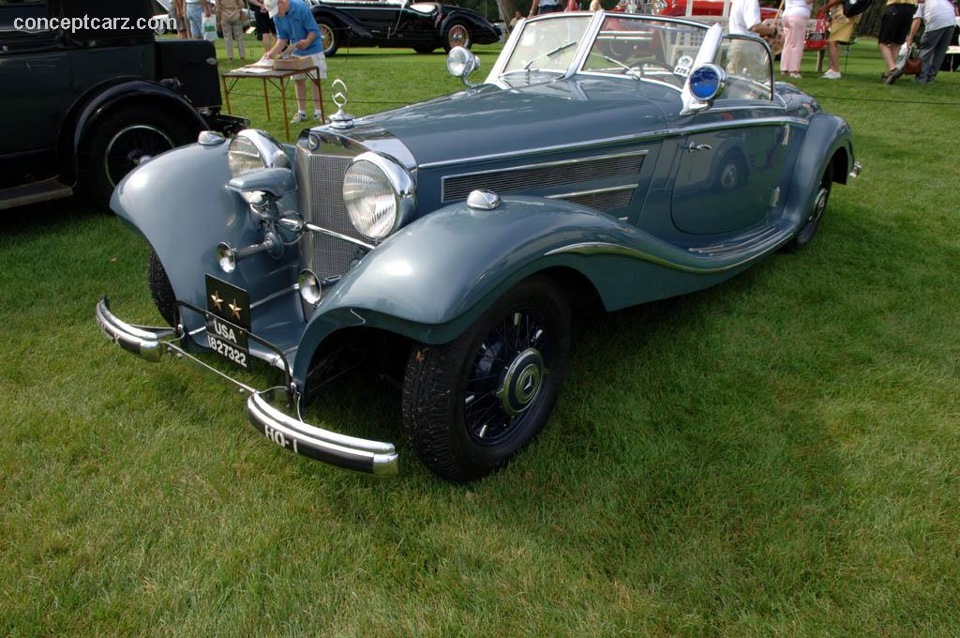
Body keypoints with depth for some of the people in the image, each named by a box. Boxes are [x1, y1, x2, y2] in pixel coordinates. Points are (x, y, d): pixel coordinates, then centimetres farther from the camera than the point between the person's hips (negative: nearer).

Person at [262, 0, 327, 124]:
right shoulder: (277, 17, -6)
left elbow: (314, 30, -21)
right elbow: (282, 38, 0)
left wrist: (307, 42, -40)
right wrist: (272, 52, -14)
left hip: (313, 49, -5)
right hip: (296, 52, 5)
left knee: (316, 80, -3)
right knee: (298, 81, 5)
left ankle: (318, 112, 3)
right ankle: (301, 112, 13)